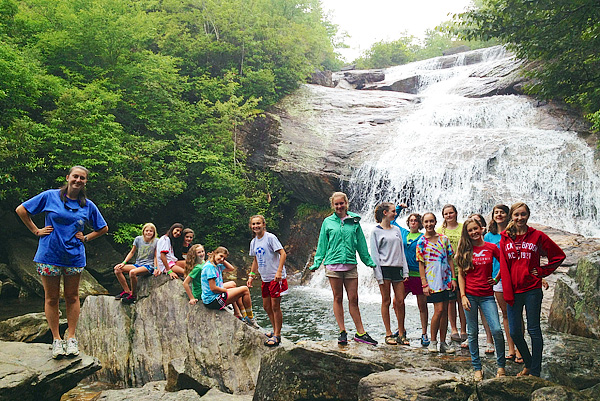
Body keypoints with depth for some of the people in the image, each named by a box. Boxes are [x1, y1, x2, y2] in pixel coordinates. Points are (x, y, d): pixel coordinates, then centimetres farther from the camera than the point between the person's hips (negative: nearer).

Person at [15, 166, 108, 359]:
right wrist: (36, 231, -2)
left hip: (74, 257, 2)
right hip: (49, 256, -2)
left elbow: (103, 228, 15)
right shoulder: (50, 196, -3)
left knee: (72, 297, 9)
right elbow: (21, 210, 2)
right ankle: (56, 339, 17)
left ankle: (71, 338, 18)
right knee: (51, 298, 7)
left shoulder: (88, 205, 4)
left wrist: (85, 238, 2)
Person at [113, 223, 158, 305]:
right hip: (138, 264, 5)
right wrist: (123, 263, 3)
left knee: (132, 272, -34)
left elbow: (155, 257, 0)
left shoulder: (156, 242, -2)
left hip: (148, 266, -5)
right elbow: (132, 252, 12)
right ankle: (127, 291, -7)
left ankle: (133, 295, -15)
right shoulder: (138, 239, 5)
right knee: (117, 269, -13)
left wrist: (156, 268, -12)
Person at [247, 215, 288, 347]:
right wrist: (251, 276, 20)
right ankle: (275, 331, 29)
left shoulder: (270, 238, -12)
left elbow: (283, 254, -17)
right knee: (266, 307, 13)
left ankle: (277, 335, 5)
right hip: (265, 279, 8)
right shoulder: (253, 242, 10)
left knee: (275, 307, -4)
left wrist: (279, 271, -25)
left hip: (276, 278, -8)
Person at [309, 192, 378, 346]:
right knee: (338, 298, 4)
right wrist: (317, 262, 6)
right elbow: (322, 244, 10)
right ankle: (342, 332, 11)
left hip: (350, 264, 1)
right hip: (333, 264, -1)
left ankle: (360, 333, 9)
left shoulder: (354, 221, 7)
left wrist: (369, 262, 15)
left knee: (353, 299, 2)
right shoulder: (328, 222, 6)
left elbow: (361, 244, 13)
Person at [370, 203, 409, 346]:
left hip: (397, 268, 5)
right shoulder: (376, 231, -1)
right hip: (384, 268, -5)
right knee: (386, 301, 1)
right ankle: (388, 334, 8)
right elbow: (374, 254, -4)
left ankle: (401, 334, 11)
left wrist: (405, 271, 8)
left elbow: (401, 251, 16)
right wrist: (379, 275, -10)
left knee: (400, 301, 2)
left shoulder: (397, 230, 15)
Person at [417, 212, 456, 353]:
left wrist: (453, 278, 4)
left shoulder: (444, 239, 8)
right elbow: (421, 264, -1)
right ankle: (433, 341, 4)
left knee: (445, 311, 5)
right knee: (439, 310, -11)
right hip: (432, 280, -4)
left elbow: (450, 259, 11)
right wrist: (424, 284, -6)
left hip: (445, 279, 4)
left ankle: (443, 343, 13)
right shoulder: (421, 242, 0)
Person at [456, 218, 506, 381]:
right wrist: (463, 296, -5)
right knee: (472, 333, 5)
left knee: (497, 330, -9)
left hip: (487, 295, 0)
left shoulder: (491, 248, 2)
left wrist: (497, 278, 5)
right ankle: (477, 368, 17)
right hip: (470, 295, 0)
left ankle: (501, 366, 11)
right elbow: (461, 274, 2)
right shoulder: (465, 250, 3)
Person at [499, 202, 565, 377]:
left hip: (532, 290, -2)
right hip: (513, 291, 3)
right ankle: (528, 363, 28)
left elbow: (559, 255, 8)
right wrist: (507, 293, -5)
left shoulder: (537, 236, -1)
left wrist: (543, 271, 0)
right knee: (514, 332, 6)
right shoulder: (505, 238, 5)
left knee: (533, 330, 3)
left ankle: (535, 371, 13)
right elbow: (504, 267, 2)